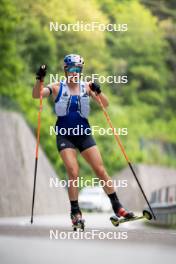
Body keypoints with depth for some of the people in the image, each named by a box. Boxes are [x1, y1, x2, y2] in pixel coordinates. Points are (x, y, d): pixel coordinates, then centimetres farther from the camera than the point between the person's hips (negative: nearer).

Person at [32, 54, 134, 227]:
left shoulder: (86, 87, 5)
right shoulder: (57, 88, 1)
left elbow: (105, 104, -1)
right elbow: (36, 95, -12)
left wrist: (98, 91, -20)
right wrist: (39, 80, -30)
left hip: (84, 134, 2)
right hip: (65, 135, -2)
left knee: (100, 170, -2)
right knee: (73, 172, -15)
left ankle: (117, 207, 5)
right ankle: (75, 212, -3)